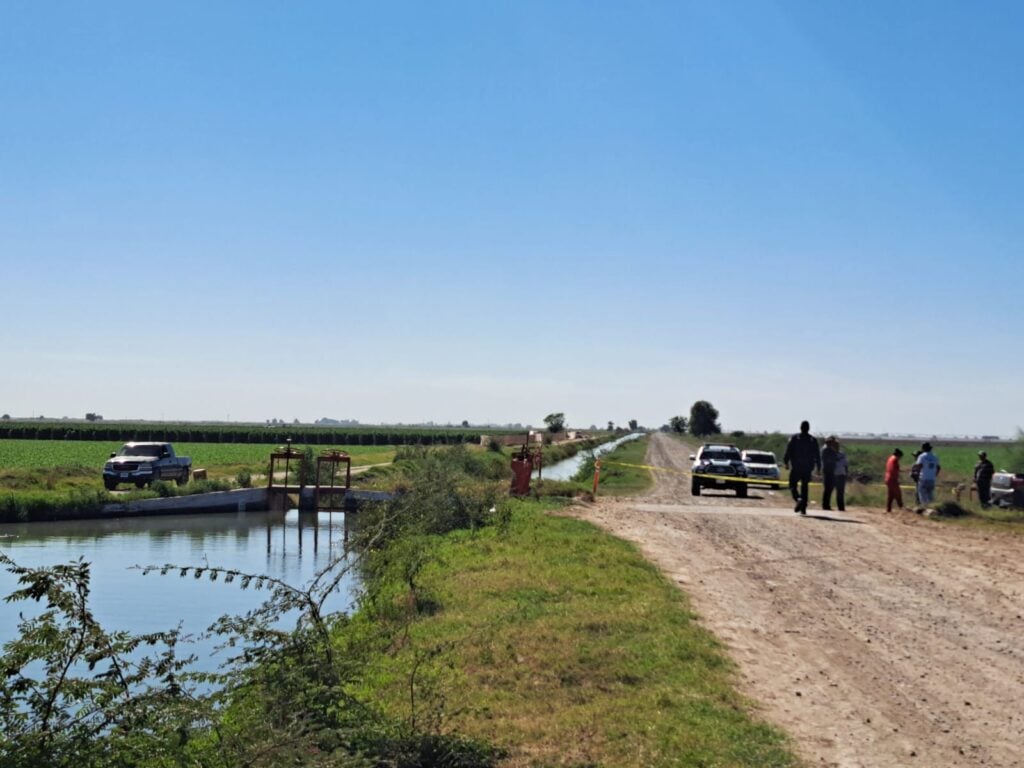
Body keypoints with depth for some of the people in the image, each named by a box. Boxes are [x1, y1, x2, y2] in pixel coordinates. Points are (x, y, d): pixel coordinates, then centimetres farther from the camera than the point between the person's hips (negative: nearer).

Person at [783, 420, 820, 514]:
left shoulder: (794, 438, -3)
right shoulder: (813, 440, 4)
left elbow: (788, 452, -6)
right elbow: (817, 455, 4)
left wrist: (786, 463, 2)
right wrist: (818, 467, 9)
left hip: (796, 467, -2)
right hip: (808, 468, 2)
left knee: (793, 485, 5)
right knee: (804, 487, 11)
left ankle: (798, 499, -24)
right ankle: (803, 508, 6)